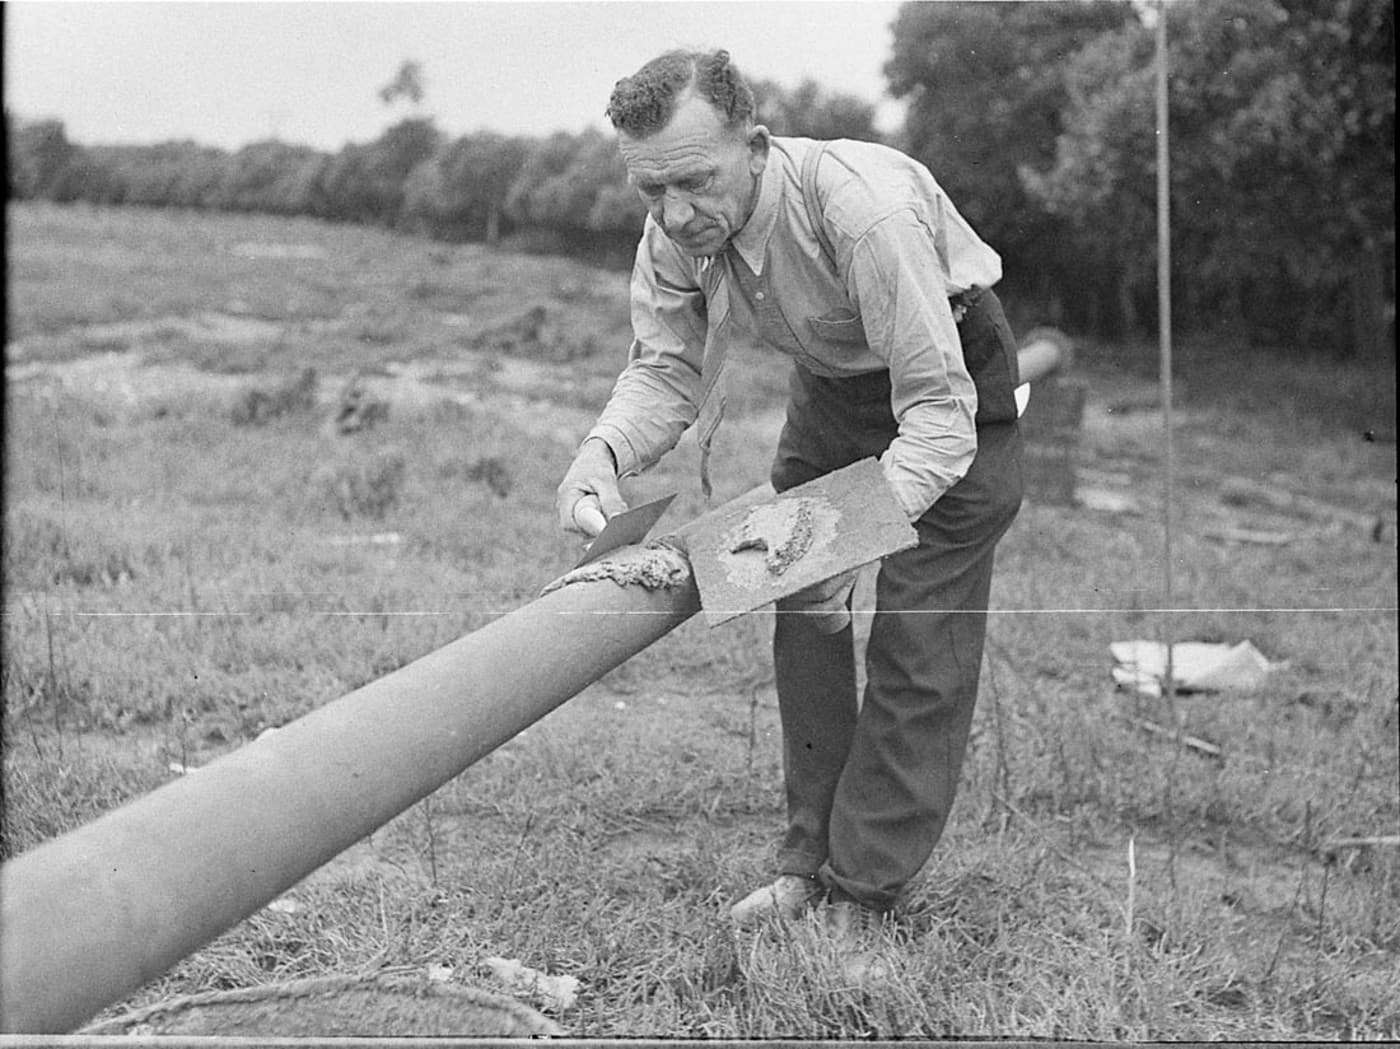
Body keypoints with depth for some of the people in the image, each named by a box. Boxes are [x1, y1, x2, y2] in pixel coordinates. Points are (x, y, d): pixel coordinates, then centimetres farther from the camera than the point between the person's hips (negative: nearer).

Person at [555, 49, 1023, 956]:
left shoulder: (865, 208, -40)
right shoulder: (673, 232, -20)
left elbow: (938, 413, -39)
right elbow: (666, 369, -16)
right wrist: (602, 454, -37)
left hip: (953, 379, -6)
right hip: (833, 380, 7)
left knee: (919, 640, -8)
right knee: (804, 610, 7)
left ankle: (863, 892, 4)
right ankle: (811, 859, 20)